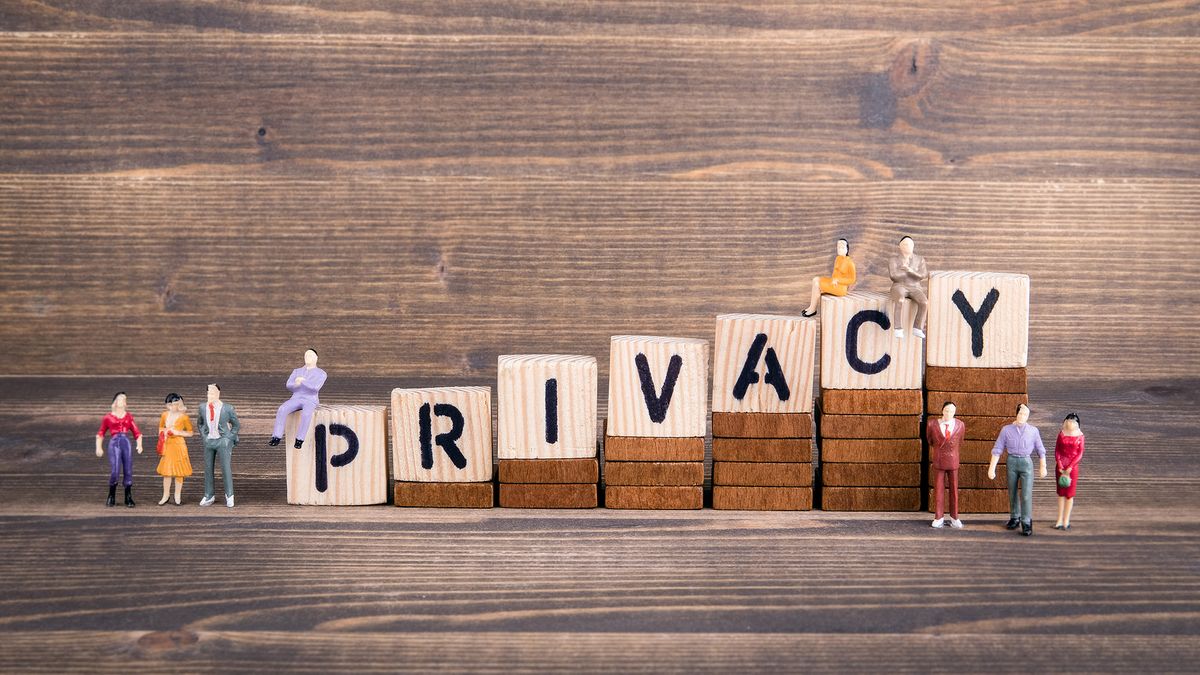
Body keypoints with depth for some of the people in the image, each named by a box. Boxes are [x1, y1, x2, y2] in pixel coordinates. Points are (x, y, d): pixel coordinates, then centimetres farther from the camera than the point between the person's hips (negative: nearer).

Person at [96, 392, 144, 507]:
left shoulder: (128, 416, 16)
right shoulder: (108, 417, 9)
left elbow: (137, 432, 18)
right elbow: (100, 434, 17)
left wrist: (139, 445, 4)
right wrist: (99, 447, 8)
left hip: (126, 443, 3)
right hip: (114, 443, -3)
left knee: (128, 471, 0)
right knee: (114, 471, -13)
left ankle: (128, 499, 10)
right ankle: (111, 497, 5)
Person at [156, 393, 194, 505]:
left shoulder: (183, 417, -7)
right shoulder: (165, 415, 4)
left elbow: (190, 433, -1)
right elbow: (161, 427, 22)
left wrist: (178, 432, -14)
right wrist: (162, 434, 2)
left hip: (179, 445, -3)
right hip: (167, 445, 3)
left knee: (178, 472, 3)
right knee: (166, 471, 4)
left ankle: (177, 496, 15)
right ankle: (166, 495, 14)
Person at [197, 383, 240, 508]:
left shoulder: (227, 409, -9)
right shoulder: (203, 407, 1)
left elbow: (236, 425, 3)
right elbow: (199, 423, 19)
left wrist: (229, 439, -2)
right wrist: (204, 436, 8)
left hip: (223, 441, -4)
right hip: (209, 441, 4)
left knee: (226, 468, -5)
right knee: (208, 469, 8)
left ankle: (229, 496, 9)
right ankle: (209, 496, 19)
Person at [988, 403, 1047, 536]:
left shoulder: (1033, 430, 1)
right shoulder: (1006, 430, 0)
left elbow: (1041, 450, 8)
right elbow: (997, 450, 0)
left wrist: (1043, 467, 7)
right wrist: (992, 468, -4)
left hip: (1026, 462, -1)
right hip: (1012, 461, 1)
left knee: (1026, 494, -9)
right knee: (1012, 493, 12)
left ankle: (1026, 523, -6)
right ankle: (1014, 518, 26)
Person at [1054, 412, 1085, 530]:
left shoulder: (1079, 436, -1)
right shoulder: (1061, 434, 4)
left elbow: (1080, 453, -3)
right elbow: (1057, 450, 4)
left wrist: (1070, 467, -11)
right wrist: (1060, 465, -9)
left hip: (1073, 466, -2)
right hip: (1060, 466, 2)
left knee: (1069, 494, 1)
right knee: (1061, 493, 7)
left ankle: (1066, 521, 6)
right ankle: (1060, 520, 11)